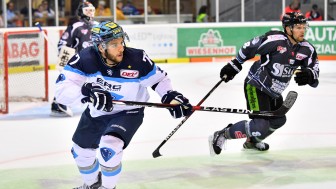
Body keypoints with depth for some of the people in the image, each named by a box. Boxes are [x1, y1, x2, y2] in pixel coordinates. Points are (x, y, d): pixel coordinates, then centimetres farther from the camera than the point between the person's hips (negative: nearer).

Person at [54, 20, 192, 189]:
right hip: (96, 112, 3)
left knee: (109, 148, -27)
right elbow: (62, 88, -35)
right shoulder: (85, 59, -28)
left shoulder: (136, 59, -28)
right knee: (81, 151, 20)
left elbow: (158, 78, -8)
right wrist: (87, 92, -50)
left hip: (128, 112, -3)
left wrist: (172, 97, -18)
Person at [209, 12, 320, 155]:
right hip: (256, 86, -8)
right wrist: (234, 65, -2)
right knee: (261, 125, -20)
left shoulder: (306, 49, -5)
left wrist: (309, 75, -29)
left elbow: (314, 70, -5)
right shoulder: (274, 40, -24)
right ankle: (221, 136, -7)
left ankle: (252, 141, 47)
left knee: (278, 120, 23)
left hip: (274, 92, 8)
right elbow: (250, 47, -11)